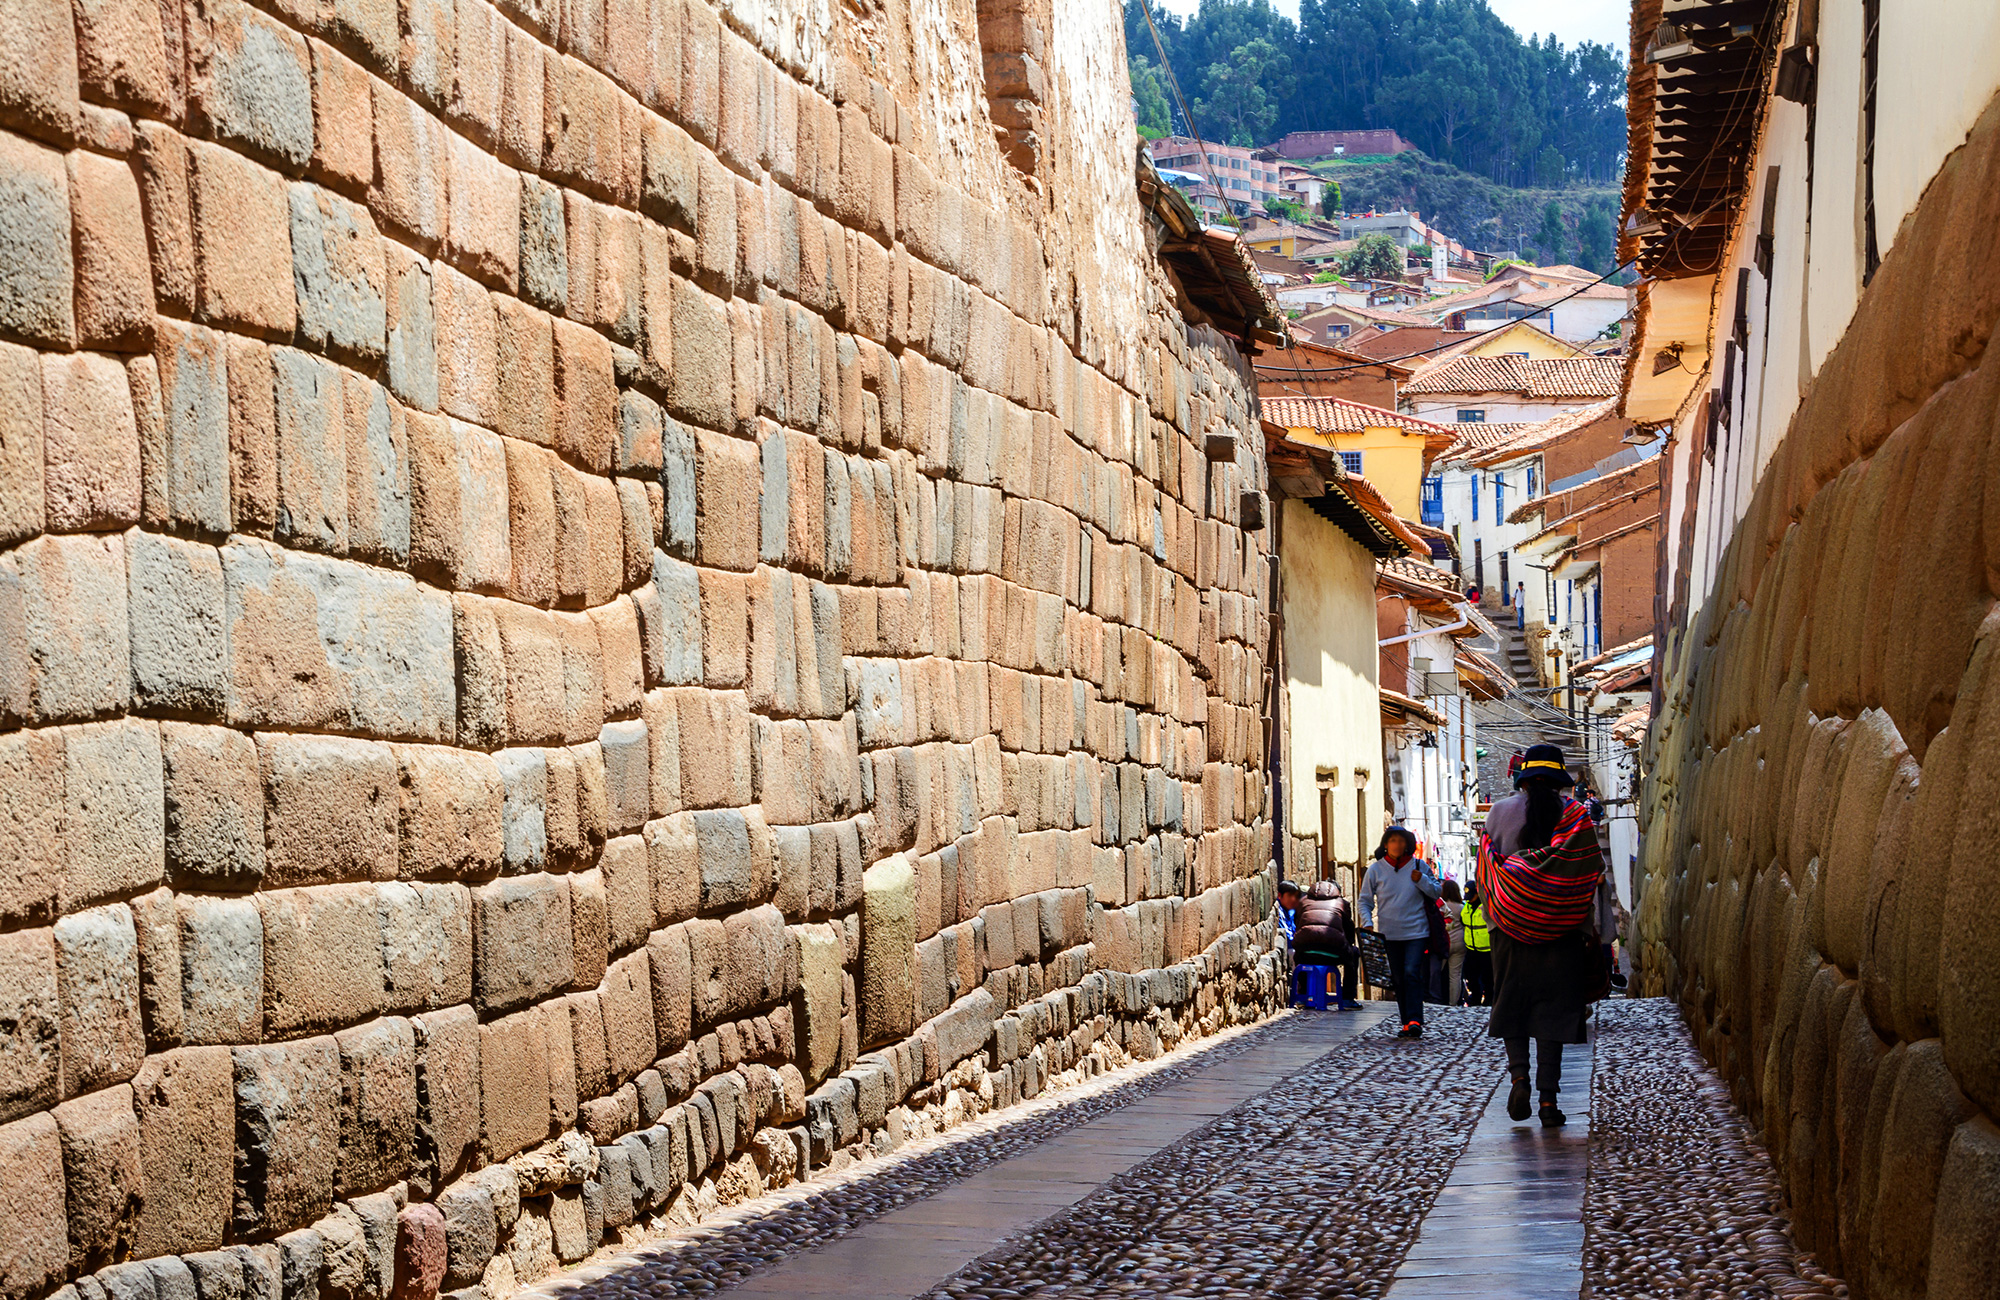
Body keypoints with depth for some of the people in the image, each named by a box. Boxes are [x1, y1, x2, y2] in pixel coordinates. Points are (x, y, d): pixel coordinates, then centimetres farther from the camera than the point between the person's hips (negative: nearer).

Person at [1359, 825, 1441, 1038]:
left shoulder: (1419, 866, 2)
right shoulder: (1376, 869, 2)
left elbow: (1436, 893, 7)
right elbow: (1365, 901, 7)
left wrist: (1421, 880, -11)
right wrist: (1367, 923, -9)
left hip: (1415, 930, -2)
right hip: (1389, 932, 2)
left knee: (1412, 973, -14)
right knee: (1398, 978, 6)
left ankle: (1415, 1020, -18)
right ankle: (1406, 1022, 12)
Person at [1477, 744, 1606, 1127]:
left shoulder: (1501, 812, 0)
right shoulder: (1576, 816, -2)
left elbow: (1486, 872, 3)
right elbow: (1590, 876, -1)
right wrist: (1590, 930, 8)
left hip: (1512, 927, 0)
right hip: (1561, 932, 0)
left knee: (1512, 1005, 14)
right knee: (1553, 1008, 3)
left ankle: (1519, 1073, -7)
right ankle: (1548, 1098, -1)